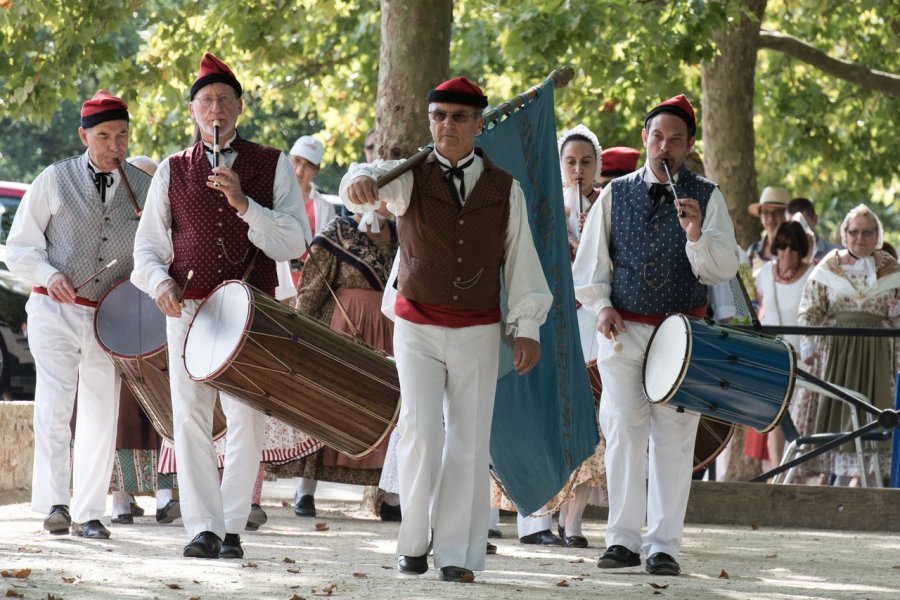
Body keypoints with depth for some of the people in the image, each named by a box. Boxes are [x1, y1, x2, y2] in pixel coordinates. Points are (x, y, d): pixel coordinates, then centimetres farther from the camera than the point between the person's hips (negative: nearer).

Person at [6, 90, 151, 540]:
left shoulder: (144, 187, 5)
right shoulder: (55, 180, 1)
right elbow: (20, 247, 4)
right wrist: (49, 275, -14)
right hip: (55, 312, -3)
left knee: (100, 418, 5)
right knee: (53, 407, -16)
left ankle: (87, 514, 14)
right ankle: (55, 505, -18)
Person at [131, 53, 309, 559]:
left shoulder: (272, 165, 5)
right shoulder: (173, 171, 10)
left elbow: (294, 241, -3)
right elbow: (148, 246, 11)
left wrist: (243, 204, -16)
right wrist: (160, 281, -11)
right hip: (188, 308, 1)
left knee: (247, 419, -5)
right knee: (190, 418, -4)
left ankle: (233, 527, 5)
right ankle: (203, 527, -1)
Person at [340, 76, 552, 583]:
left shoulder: (505, 189, 3)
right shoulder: (410, 177, -1)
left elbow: (522, 260, 4)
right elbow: (375, 183, -24)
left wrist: (527, 327, -2)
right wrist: (360, 181, -48)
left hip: (478, 332, 1)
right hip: (418, 327, -1)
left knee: (469, 441, 1)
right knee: (421, 430, -11)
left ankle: (458, 555, 5)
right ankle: (414, 541, 5)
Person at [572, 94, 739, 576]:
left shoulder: (706, 198, 3)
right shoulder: (616, 194, 7)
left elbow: (724, 268, -4)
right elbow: (591, 260, 12)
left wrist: (696, 234, -21)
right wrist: (601, 305, -2)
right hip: (623, 330, 1)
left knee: (673, 438, -1)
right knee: (624, 431, -2)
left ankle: (663, 545, 3)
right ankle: (624, 539, 5)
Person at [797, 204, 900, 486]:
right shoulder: (828, 268, 4)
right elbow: (809, 312, 5)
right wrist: (808, 347, -3)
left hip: (876, 353, 0)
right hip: (835, 350, 0)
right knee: (834, 408, -2)